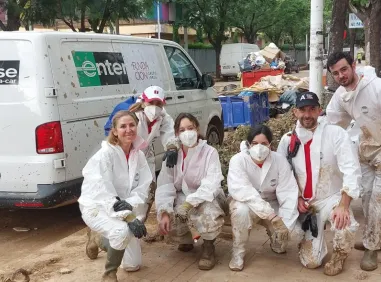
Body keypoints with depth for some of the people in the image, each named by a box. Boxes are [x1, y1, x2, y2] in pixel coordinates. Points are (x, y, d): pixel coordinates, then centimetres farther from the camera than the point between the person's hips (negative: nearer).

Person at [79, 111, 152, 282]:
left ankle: (98, 238, 36)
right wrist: (128, 219, -35)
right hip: (96, 207, -6)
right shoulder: (105, 154, -21)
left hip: (124, 210, 7)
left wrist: (130, 205, -27)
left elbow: (143, 188, -5)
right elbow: (102, 191, -27)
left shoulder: (138, 155, -2)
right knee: (122, 231, -38)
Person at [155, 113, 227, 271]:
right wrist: (164, 212, -26)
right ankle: (186, 239, 12)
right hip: (181, 199, 4)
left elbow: (211, 185, -25)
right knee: (167, 220, -26)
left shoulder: (209, 152, -12)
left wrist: (190, 203, -38)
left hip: (206, 199, -3)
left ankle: (208, 246, -3)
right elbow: (164, 185, -11)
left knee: (209, 215, -37)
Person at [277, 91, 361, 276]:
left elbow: (351, 171, -20)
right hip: (304, 203, 2)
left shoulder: (336, 134, -13)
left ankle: (339, 255, 0)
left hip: (332, 198, -2)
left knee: (346, 226, -36)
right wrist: (296, 197, -7)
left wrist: (343, 205, -30)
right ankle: (312, 242, 34)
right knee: (310, 262, -4)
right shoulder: (287, 140, -1)